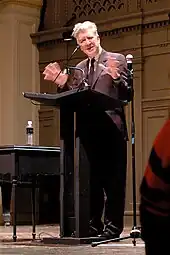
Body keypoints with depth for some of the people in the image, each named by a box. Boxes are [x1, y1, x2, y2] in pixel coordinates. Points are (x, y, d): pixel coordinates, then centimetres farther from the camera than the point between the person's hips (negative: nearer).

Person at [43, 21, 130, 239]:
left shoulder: (116, 59, 0)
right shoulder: (80, 68, 18)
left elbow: (126, 95, -8)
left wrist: (115, 77, -26)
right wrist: (60, 82, -2)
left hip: (111, 129, -6)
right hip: (88, 131, 6)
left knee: (113, 180, -3)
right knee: (93, 180, 11)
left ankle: (113, 227, 1)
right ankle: (93, 225, 18)